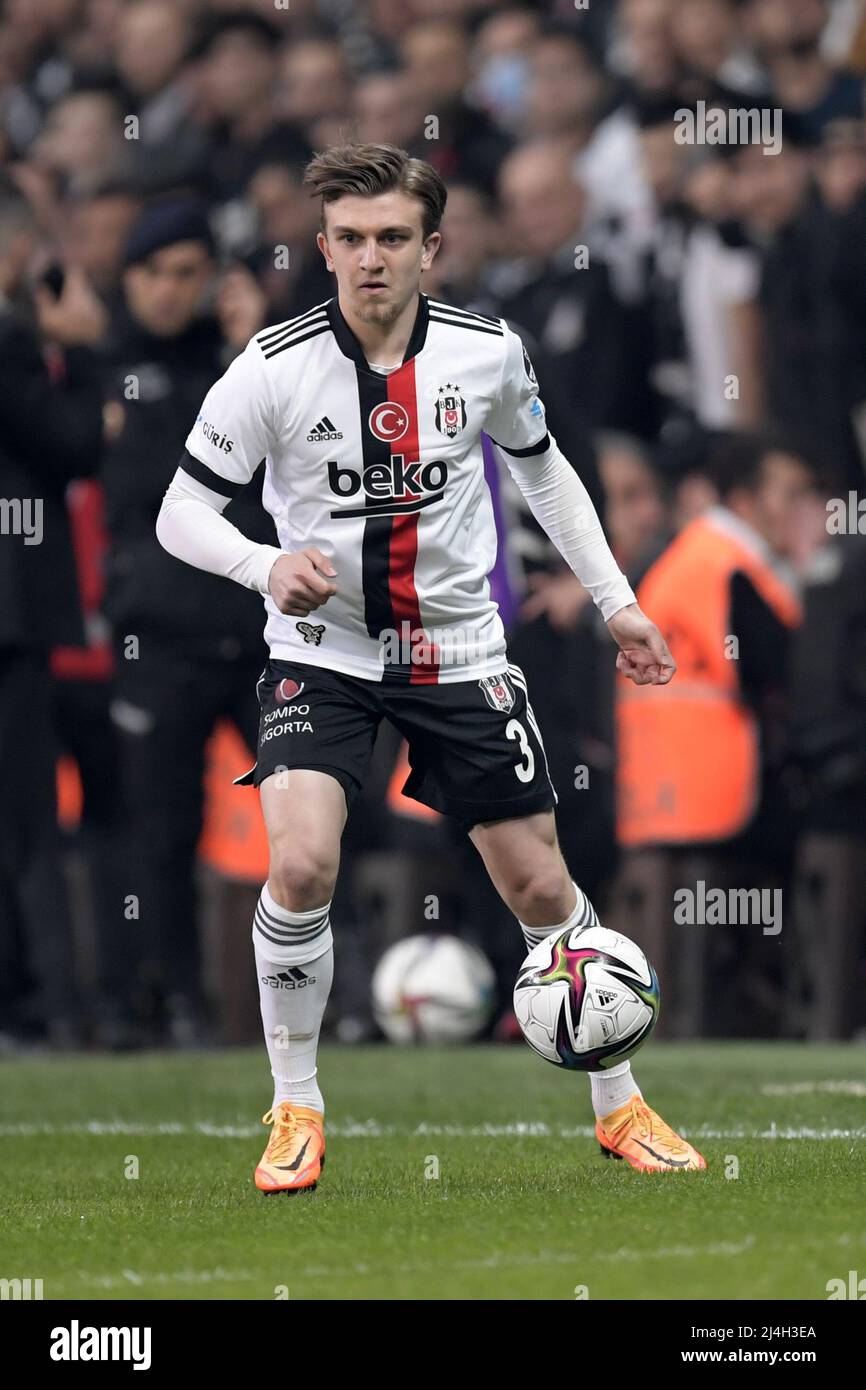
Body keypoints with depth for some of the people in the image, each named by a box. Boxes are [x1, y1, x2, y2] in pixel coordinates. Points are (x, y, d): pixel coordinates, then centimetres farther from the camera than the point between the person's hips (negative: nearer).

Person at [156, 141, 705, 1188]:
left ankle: (619, 1105, 24)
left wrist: (615, 601, 12)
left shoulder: (488, 353, -7)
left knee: (539, 885, 4)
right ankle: (296, 1111, -4)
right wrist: (268, 565, -29)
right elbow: (180, 513, -9)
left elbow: (541, 466, 13)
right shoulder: (275, 368, -15)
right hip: (320, 656, -2)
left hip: (459, 656, 2)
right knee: (300, 865, -23)